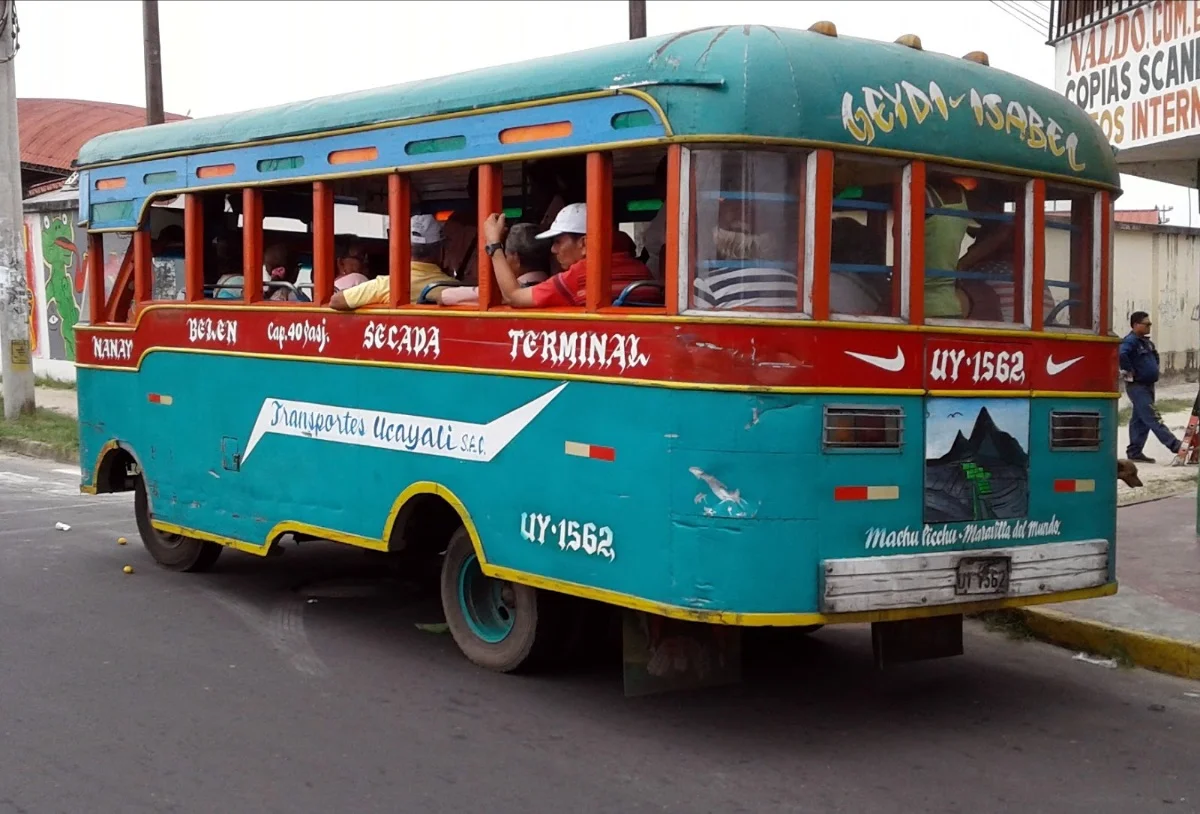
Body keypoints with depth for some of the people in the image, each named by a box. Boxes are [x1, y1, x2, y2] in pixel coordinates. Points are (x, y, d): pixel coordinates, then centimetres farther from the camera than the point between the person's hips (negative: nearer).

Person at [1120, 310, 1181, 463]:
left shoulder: (1146, 342, 15)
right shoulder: (1130, 341, -15)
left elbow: (1155, 357, 35)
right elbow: (1121, 355, -36)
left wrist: (1154, 371, 21)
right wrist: (1128, 372, -26)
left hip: (1148, 386, 10)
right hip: (1137, 386, -10)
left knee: (1140, 420, 11)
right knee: (1152, 418, -10)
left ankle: (1134, 452, 16)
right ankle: (1174, 445, -14)